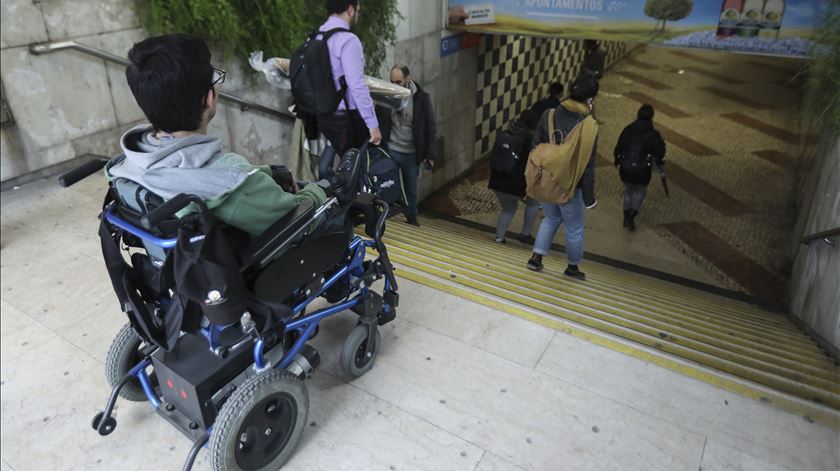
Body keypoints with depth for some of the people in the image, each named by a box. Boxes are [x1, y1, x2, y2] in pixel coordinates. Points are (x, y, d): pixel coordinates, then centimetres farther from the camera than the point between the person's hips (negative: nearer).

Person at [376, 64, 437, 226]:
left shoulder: (422, 98, -8)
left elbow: (430, 128, -3)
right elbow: (378, 122, 3)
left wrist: (430, 154, -6)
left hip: (412, 153, 0)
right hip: (390, 150, 0)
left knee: (412, 187, 13)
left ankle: (411, 216, 32)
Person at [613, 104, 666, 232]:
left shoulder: (627, 130, -1)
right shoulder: (653, 135, -9)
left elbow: (618, 148, 7)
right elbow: (659, 153, -3)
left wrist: (617, 161, 23)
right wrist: (660, 165, 16)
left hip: (625, 168, 3)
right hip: (642, 170, -3)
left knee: (628, 190, 21)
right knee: (639, 192, 14)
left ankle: (626, 217, 26)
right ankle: (631, 218, -1)